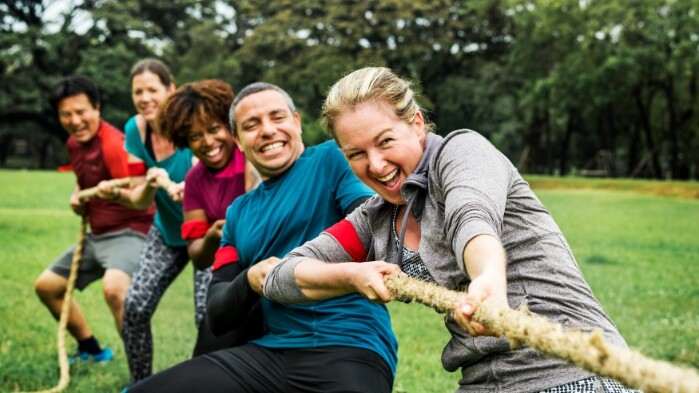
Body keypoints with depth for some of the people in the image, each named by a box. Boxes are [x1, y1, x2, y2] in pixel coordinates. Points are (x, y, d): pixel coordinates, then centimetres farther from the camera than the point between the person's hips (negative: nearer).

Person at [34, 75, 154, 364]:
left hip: (129, 232, -10)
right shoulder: (74, 144, 6)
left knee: (114, 288, -37)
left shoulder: (114, 144, -22)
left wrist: (115, 193, -49)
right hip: (96, 234, 10)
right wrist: (77, 195, 5)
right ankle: (92, 350, 34)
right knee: (46, 285, 17)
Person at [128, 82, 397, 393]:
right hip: (270, 352, 5)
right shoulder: (239, 211, 20)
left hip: (351, 348, -5)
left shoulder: (332, 159, 5)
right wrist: (250, 282, -6)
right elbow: (216, 316, 16)